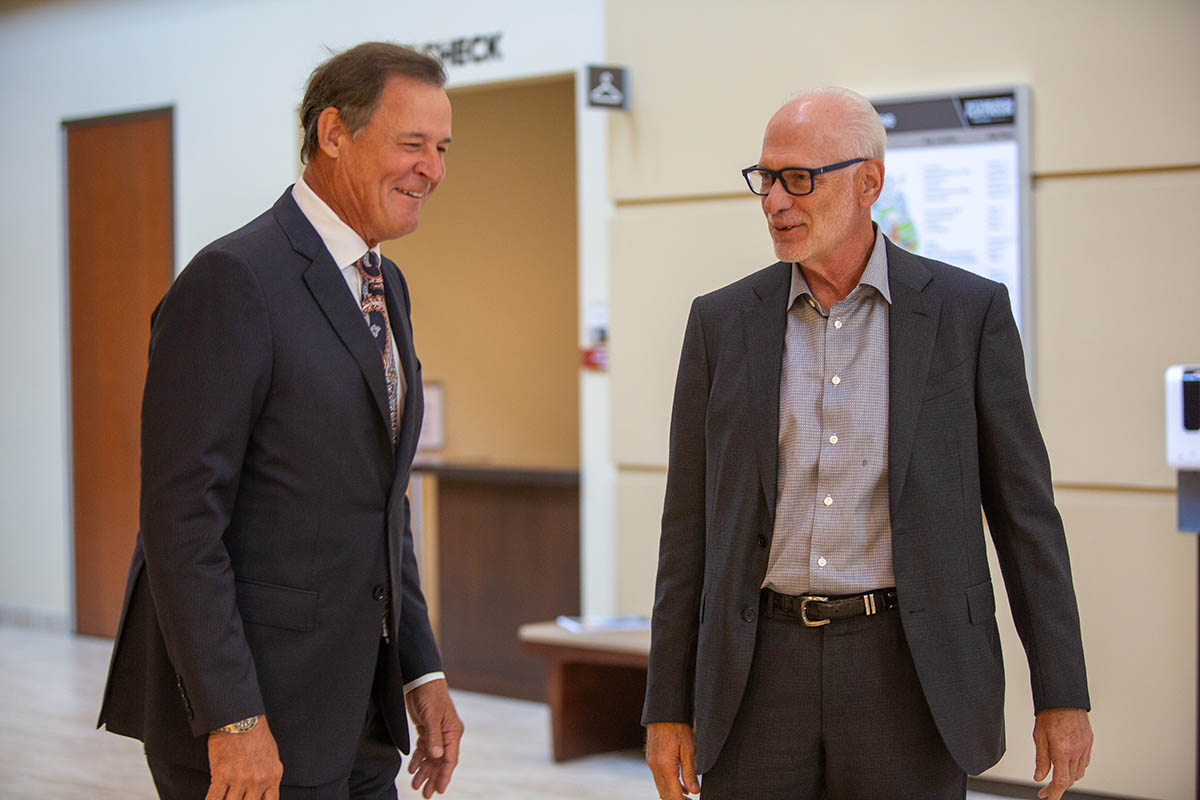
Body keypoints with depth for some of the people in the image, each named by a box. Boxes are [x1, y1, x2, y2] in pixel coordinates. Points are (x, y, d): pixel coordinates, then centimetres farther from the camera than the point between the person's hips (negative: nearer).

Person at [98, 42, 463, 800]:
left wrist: (421, 670, 13)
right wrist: (232, 719, -21)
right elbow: (180, 515, -19)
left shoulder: (385, 287, 13)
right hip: (246, 716, -8)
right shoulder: (234, 280, -14)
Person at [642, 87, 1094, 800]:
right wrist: (669, 707, 4)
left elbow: (1023, 508, 1)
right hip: (762, 674, 2)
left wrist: (1064, 696, -2)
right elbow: (691, 524, 7)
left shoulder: (969, 312, 0)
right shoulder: (723, 322, 5)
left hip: (910, 676, -2)